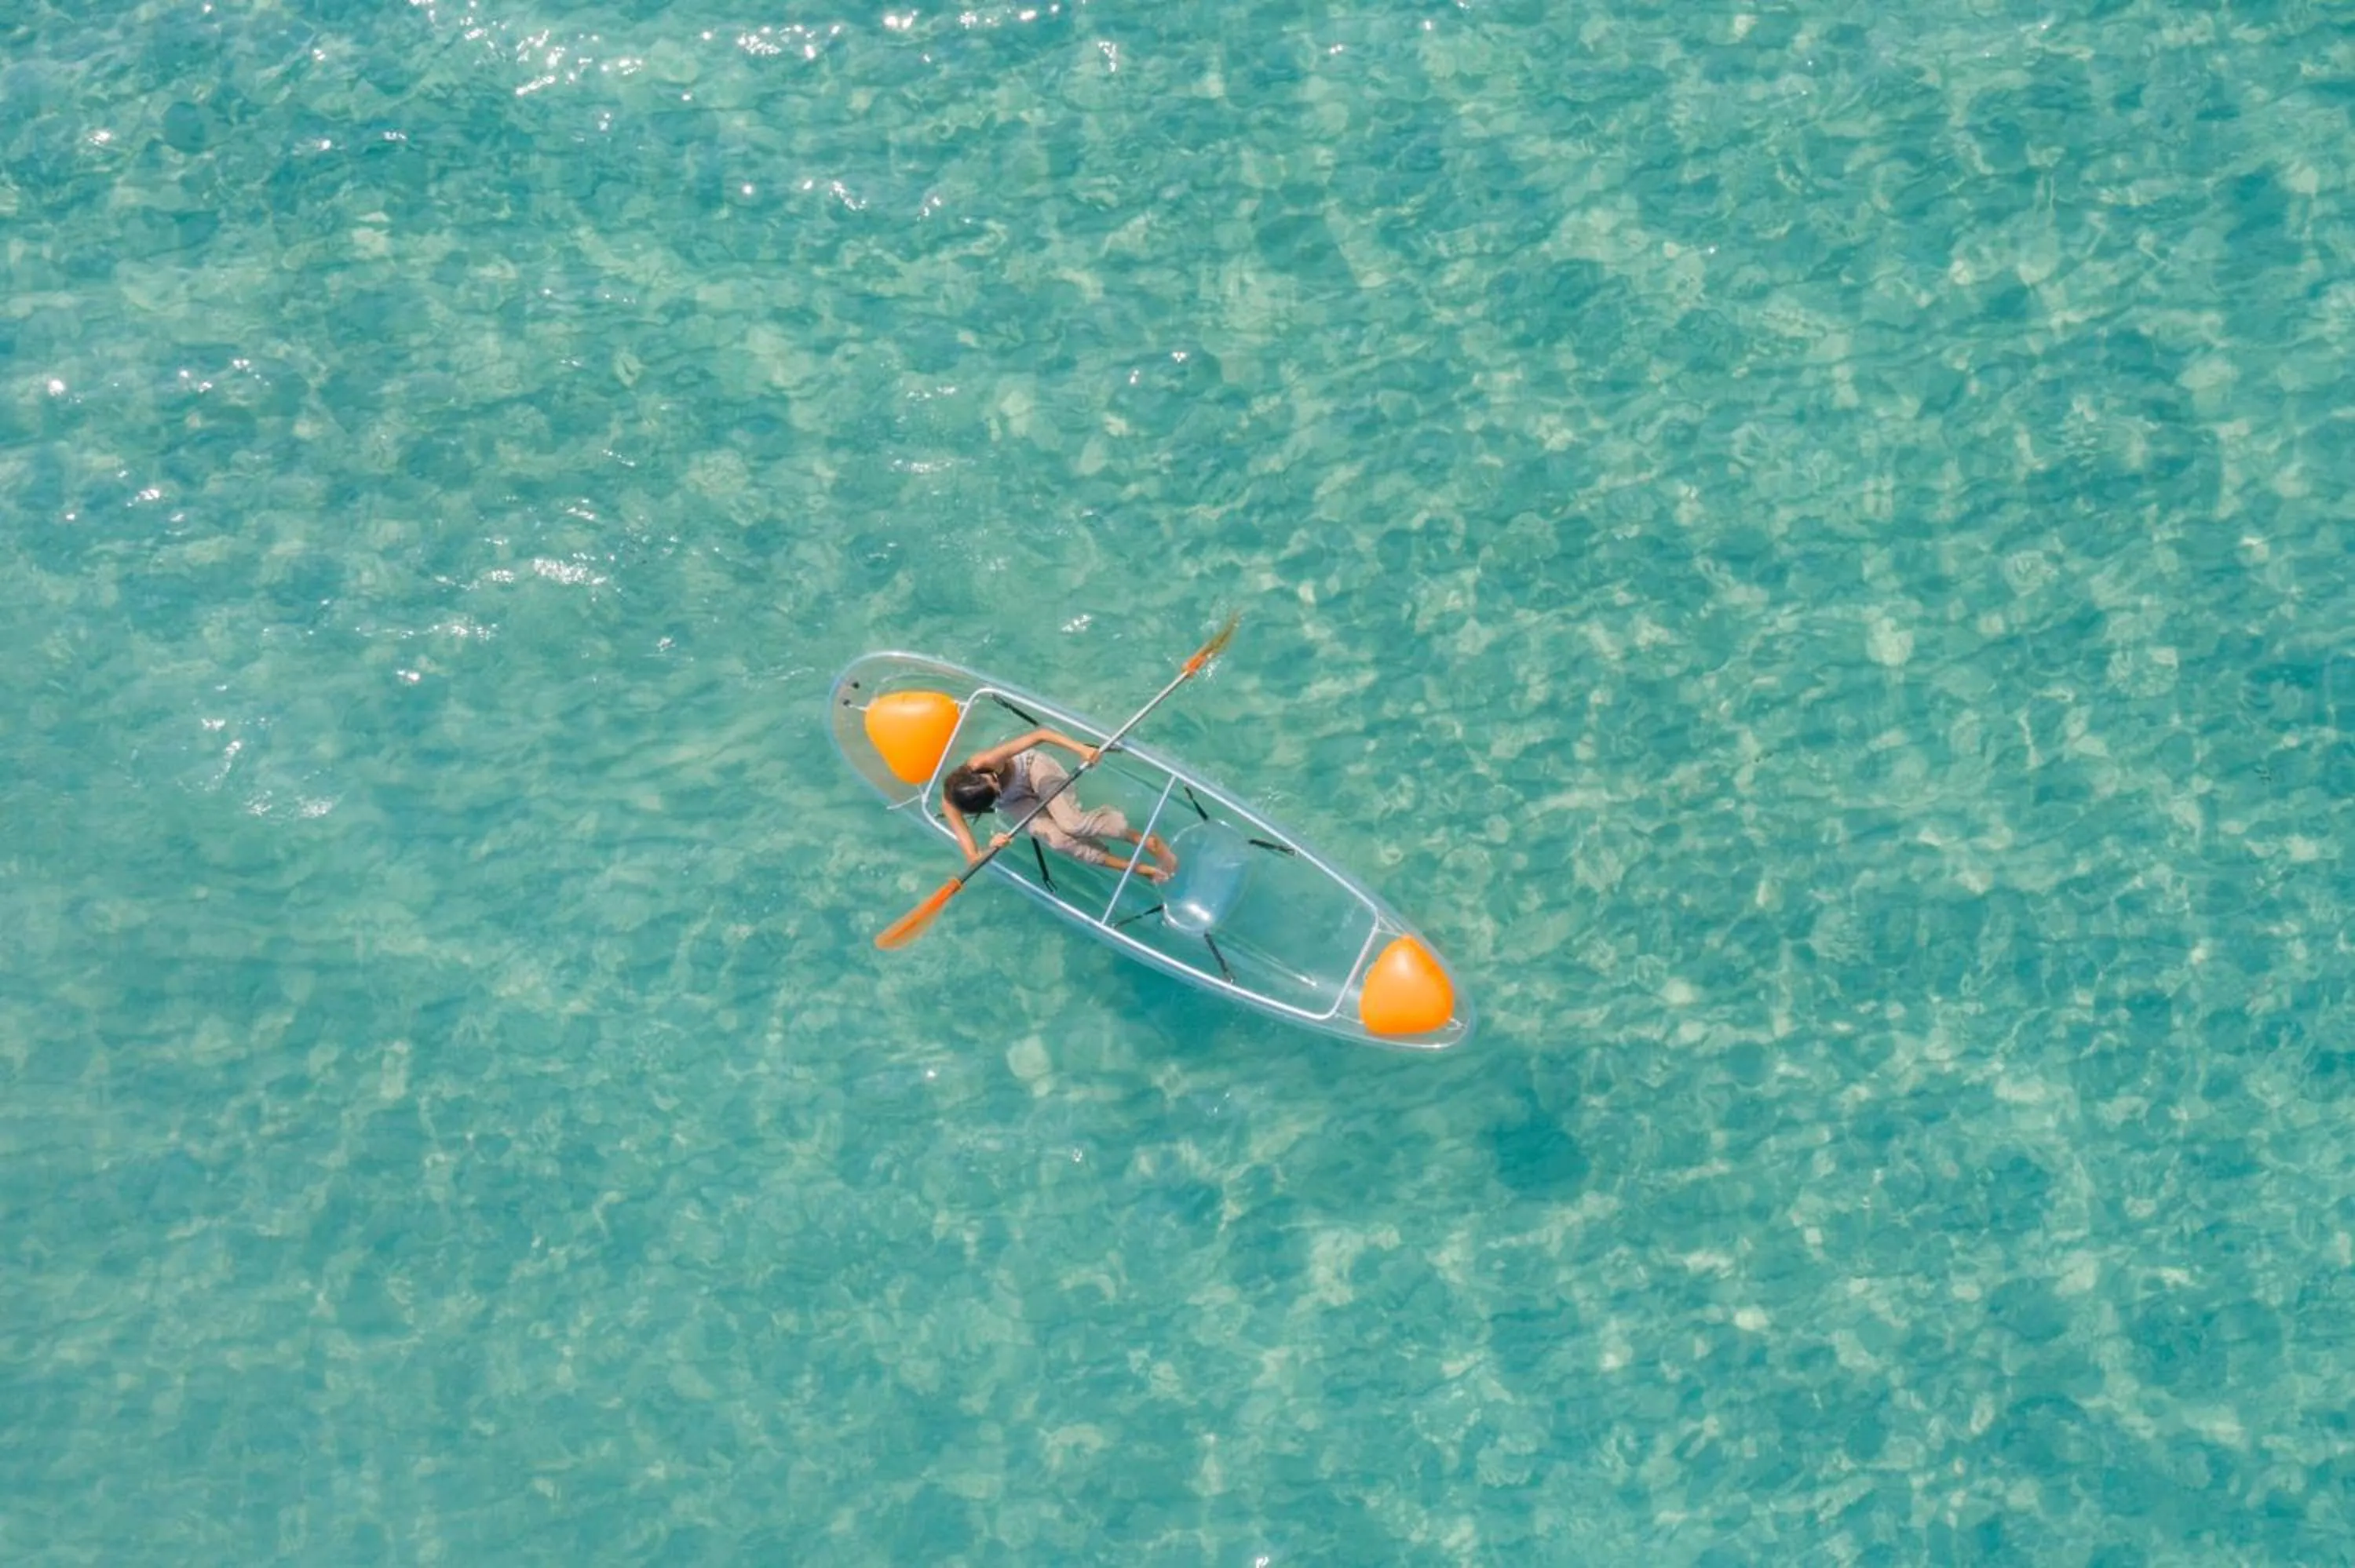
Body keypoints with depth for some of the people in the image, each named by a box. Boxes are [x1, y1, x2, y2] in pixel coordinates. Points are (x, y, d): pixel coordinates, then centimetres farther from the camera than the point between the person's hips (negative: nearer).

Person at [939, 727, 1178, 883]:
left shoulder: (985, 762, -41)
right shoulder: (951, 804, -32)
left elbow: (1039, 735, -43)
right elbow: (974, 858, -32)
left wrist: (1080, 748, -53)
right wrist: (989, 849, -53)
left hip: (1033, 769, -2)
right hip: (1012, 804, 2)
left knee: (1070, 823, -28)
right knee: (1050, 836, -26)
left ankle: (1145, 840, -10)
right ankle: (1133, 866, -17)